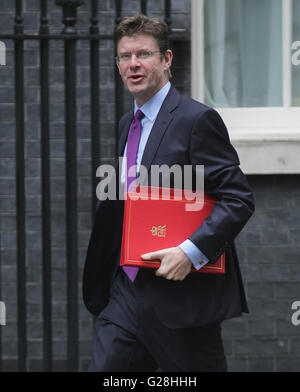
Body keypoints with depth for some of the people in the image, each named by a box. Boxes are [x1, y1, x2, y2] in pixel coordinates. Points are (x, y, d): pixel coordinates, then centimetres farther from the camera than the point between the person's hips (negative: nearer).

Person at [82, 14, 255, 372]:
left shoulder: (197, 120, -10)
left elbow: (238, 200, -14)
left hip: (182, 295, -7)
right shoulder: (127, 124, 16)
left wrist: (190, 252, -25)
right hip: (127, 290, 7)